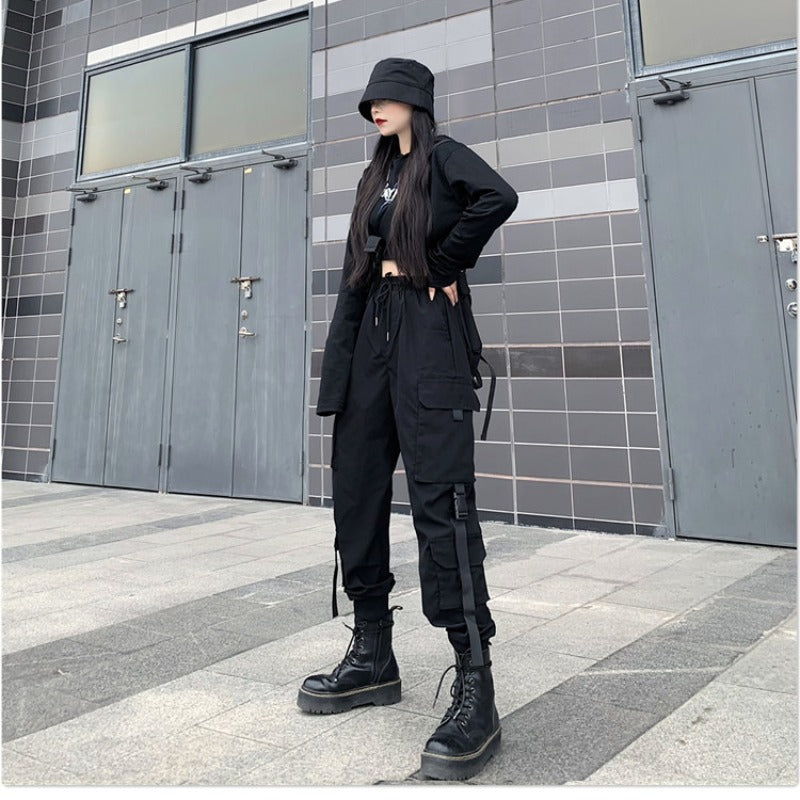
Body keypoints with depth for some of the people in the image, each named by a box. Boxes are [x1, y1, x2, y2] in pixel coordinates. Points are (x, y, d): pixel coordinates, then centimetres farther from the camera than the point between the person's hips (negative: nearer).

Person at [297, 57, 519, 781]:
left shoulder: (443, 155, 5)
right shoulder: (376, 176, 25)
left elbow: (498, 197, -18)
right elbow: (355, 269, 20)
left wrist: (440, 267, -9)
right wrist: (339, 366, 10)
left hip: (428, 338, -8)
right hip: (370, 337, 8)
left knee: (440, 498, -15)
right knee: (356, 495, 5)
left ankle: (475, 690, -10)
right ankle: (373, 660, 17)